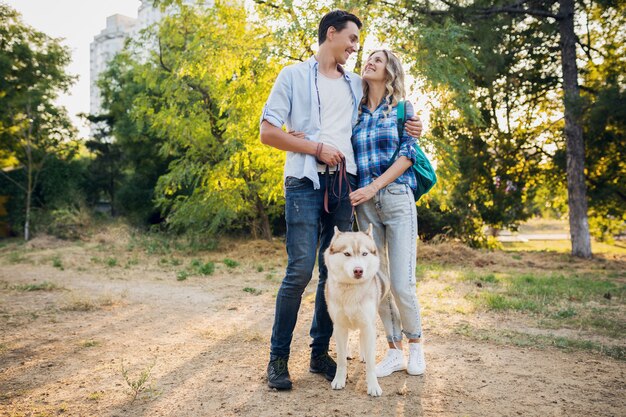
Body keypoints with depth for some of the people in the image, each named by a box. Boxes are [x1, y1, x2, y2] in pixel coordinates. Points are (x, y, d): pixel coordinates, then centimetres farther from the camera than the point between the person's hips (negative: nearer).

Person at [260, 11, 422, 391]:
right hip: (305, 181, -5)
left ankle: (320, 353, 18)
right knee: (300, 270, -11)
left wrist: (408, 125, 11)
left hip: (343, 182, 5)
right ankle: (279, 357, 4)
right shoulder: (294, 75, 5)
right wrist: (317, 148, -10)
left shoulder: (356, 84, 18)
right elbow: (268, 132, -2)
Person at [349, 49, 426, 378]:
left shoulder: (402, 108, 6)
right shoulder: (356, 112, 14)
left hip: (397, 199, -3)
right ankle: (394, 351, 19)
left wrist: (373, 187, -13)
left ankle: (415, 344, 18)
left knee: (402, 283, -7)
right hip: (364, 204, 3)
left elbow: (407, 154, -3)